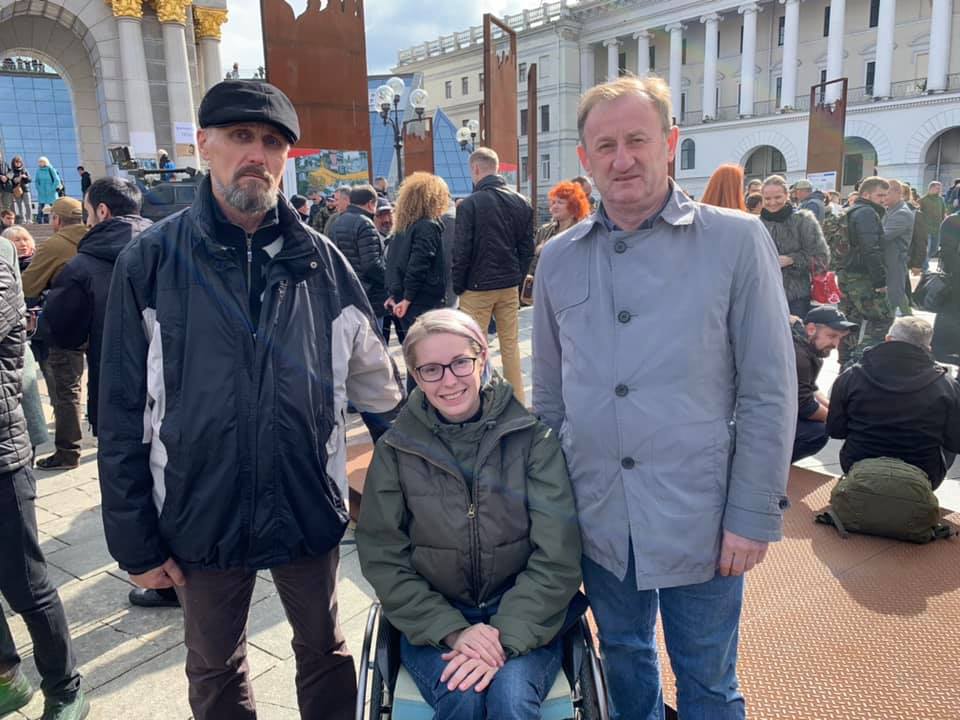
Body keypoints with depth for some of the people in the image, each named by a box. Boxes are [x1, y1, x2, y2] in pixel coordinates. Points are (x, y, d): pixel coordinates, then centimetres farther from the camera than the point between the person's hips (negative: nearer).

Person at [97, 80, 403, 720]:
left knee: (325, 652, 20)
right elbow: (123, 414, -5)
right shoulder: (152, 260, -7)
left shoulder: (320, 260, -2)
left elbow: (375, 380, 7)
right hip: (200, 518, 0)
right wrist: (136, 541, -4)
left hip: (309, 508, 1)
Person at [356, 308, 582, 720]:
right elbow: (382, 559, -3)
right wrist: (452, 630, -14)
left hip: (524, 620, 0)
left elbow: (557, 558, -8)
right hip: (432, 622, 1)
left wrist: (505, 636, -19)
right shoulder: (395, 450, -2)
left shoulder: (532, 436, -6)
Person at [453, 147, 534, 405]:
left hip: (477, 287, -5)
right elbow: (527, 248, 7)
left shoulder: (471, 204, -12)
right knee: (510, 345, 12)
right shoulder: (521, 203, 5)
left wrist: (458, 286, -1)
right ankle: (516, 402, 18)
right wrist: (518, 279, 13)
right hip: (509, 286, 5)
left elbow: (461, 251, -11)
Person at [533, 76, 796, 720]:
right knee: (624, 659, 23)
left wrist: (754, 514, -9)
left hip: (700, 521, -3)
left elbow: (769, 390, -7)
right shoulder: (558, 259, 3)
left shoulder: (736, 240, -7)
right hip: (598, 519, 3)